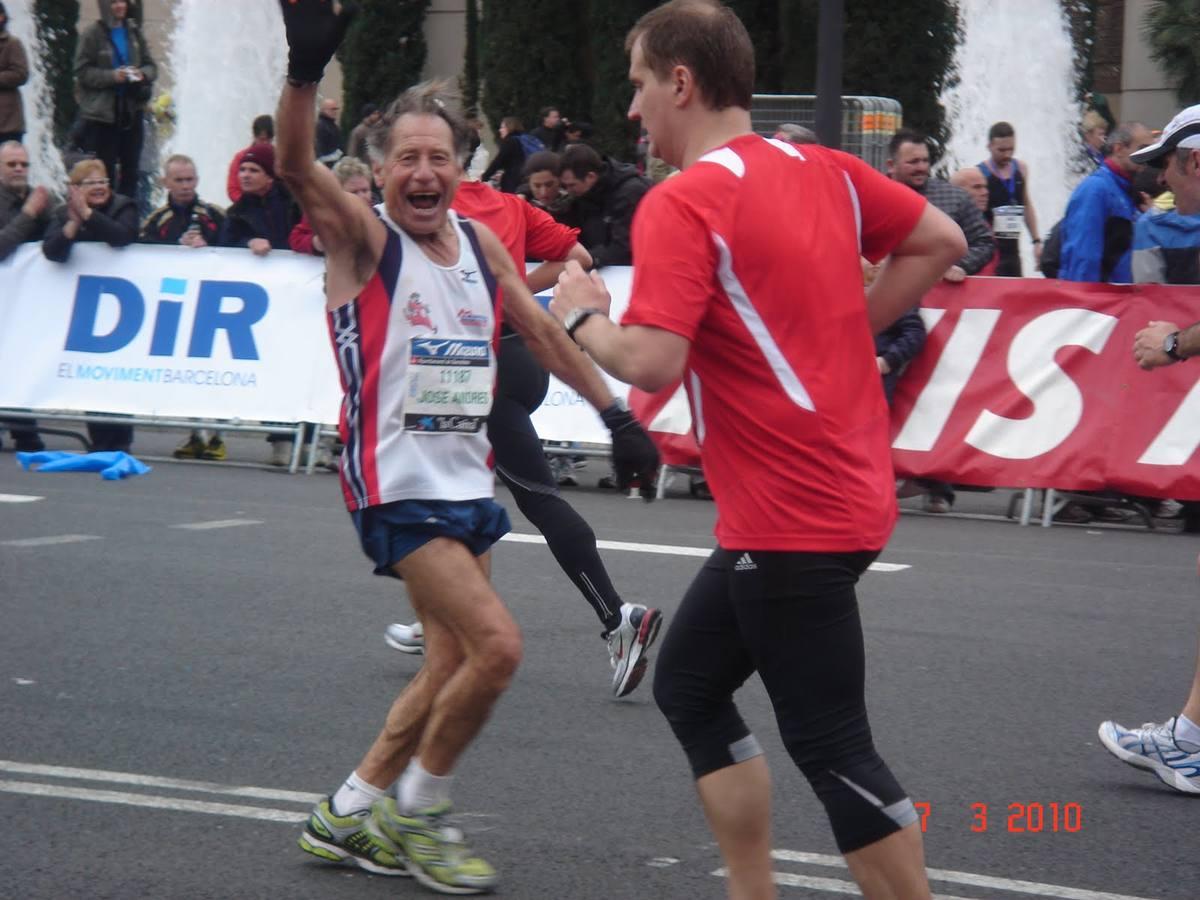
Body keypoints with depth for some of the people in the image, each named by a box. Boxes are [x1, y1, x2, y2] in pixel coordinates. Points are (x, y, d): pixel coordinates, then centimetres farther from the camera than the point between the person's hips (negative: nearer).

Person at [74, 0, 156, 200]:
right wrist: (112, 76, -20)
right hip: (102, 113, -5)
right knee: (105, 170, -4)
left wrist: (143, 73, -10)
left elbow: (151, 65, 13)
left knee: (130, 169, 7)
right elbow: (83, 72, -9)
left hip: (131, 111, 5)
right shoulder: (93, 34, -5)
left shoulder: (133, 31, 10)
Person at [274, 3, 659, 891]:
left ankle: (349, 814, 26)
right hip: (396, 484, -7)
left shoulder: (481, 243, 8)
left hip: (465, 479, 7)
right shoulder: (362, 236, -11)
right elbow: (296, 166, -29)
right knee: (497, 646, -16)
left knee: (453, 663, 11)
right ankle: (416, 813, 4)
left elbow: (544, 334, 19)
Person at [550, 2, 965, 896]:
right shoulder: (824, 169, 7)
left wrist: (582, 315, -5)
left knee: (831, 746, -2)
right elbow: (940, 241, 15)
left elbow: (650, 362, -24)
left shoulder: (680, 203, -17)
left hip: (793, 519, -9)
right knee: (688, 683, 19)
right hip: (842, 493, 9)